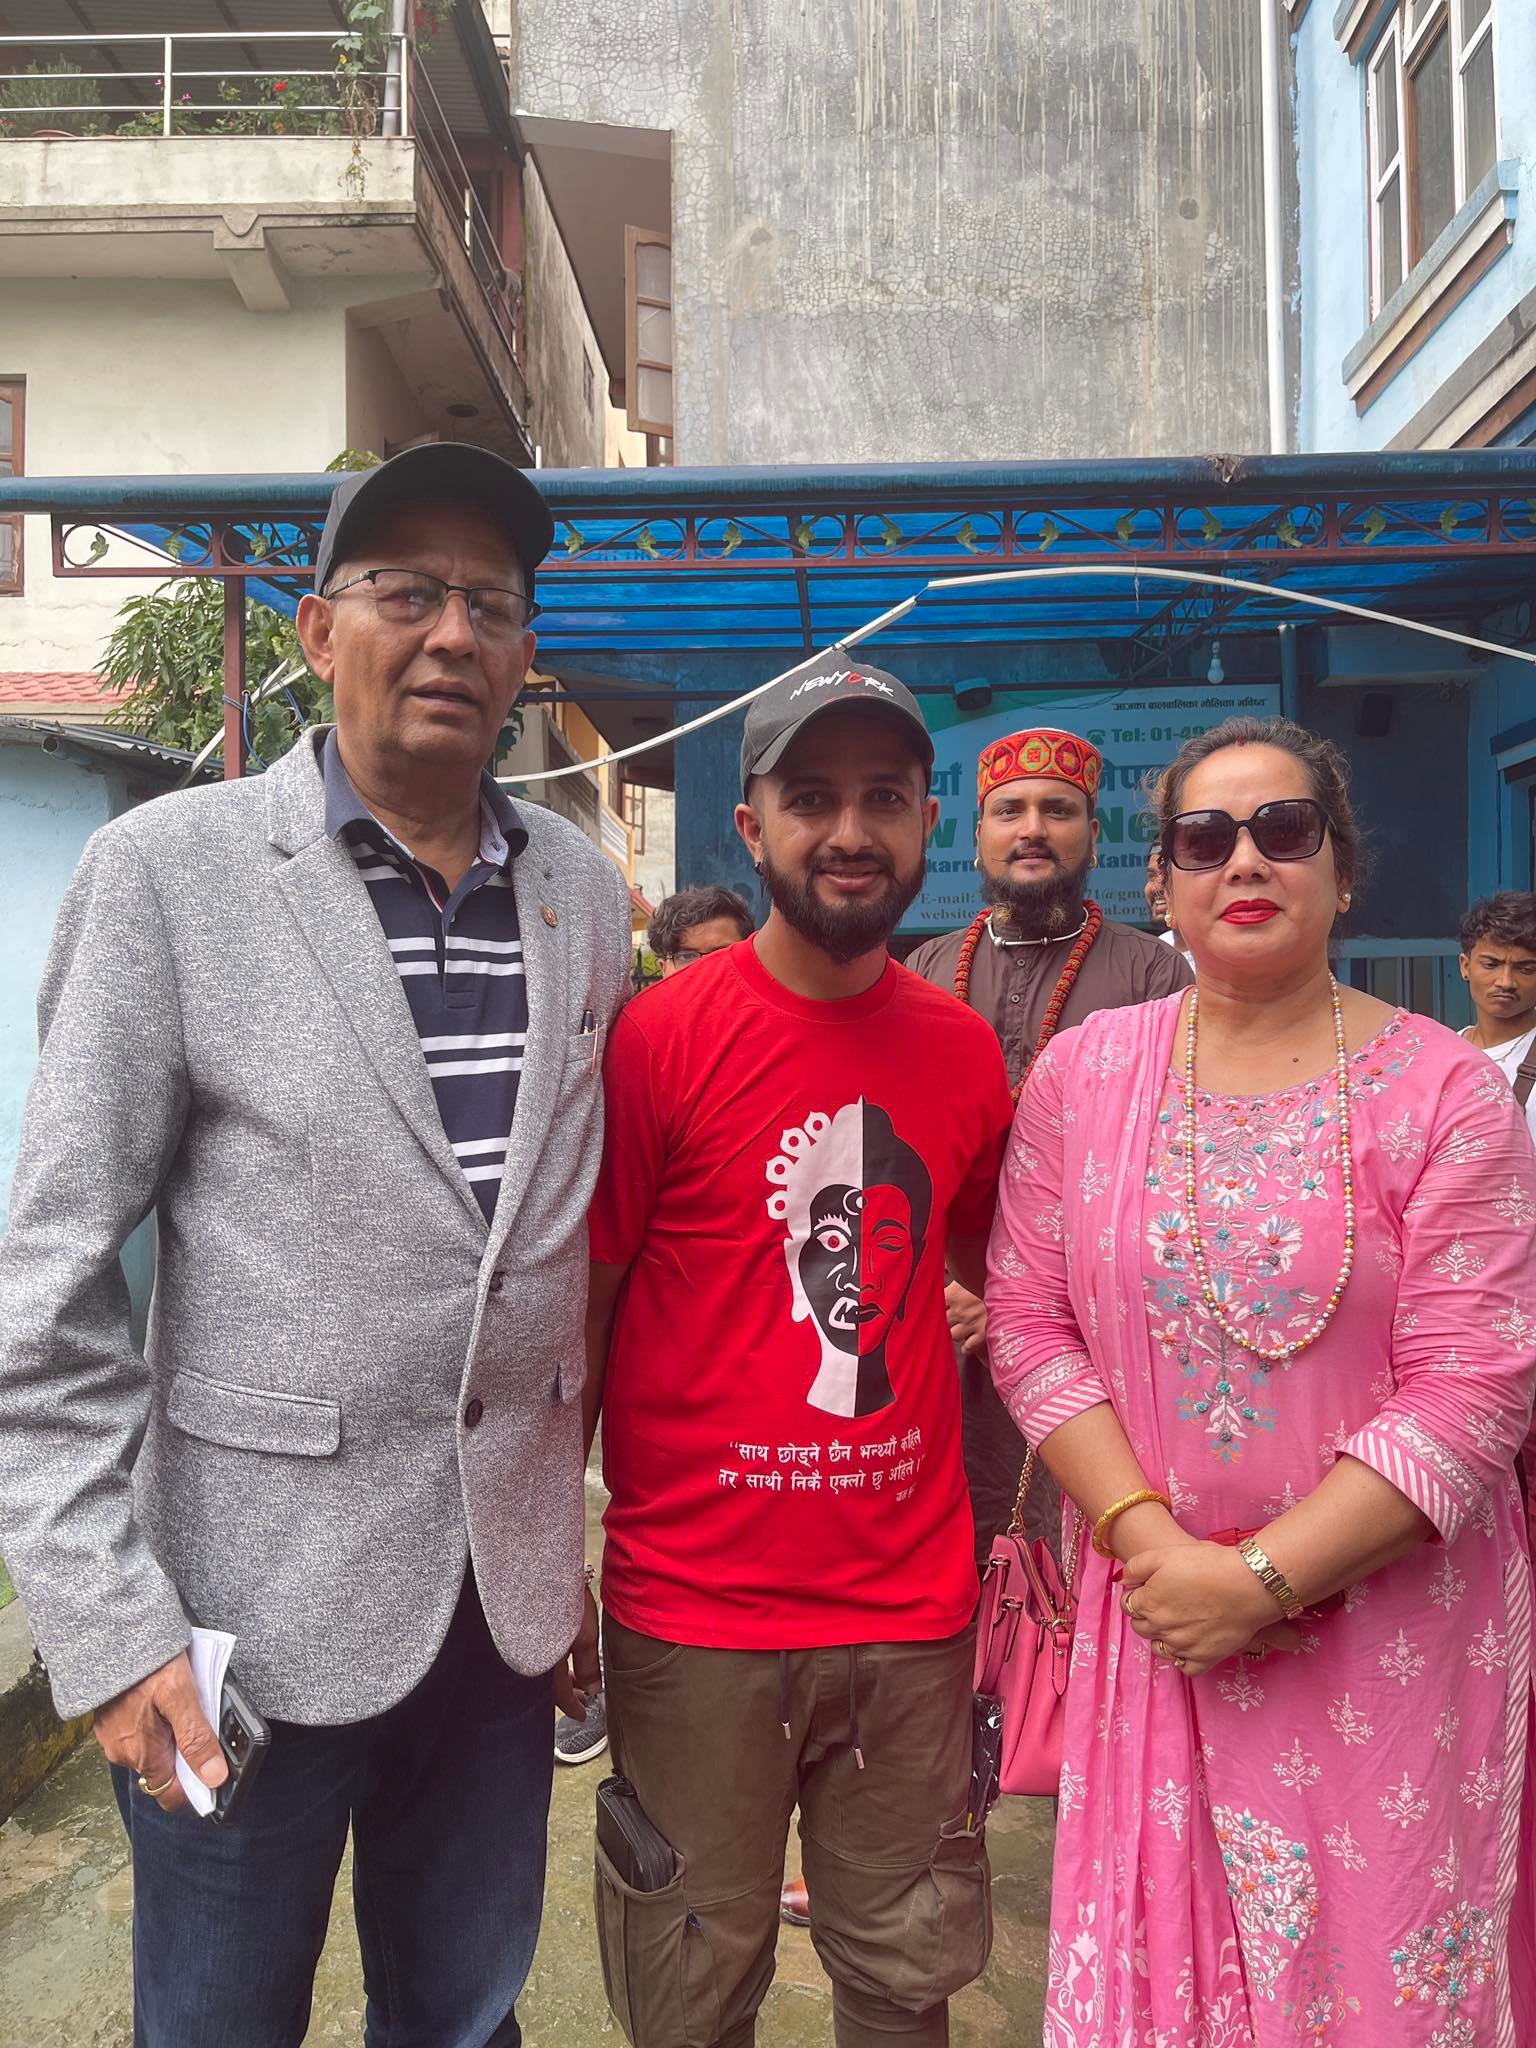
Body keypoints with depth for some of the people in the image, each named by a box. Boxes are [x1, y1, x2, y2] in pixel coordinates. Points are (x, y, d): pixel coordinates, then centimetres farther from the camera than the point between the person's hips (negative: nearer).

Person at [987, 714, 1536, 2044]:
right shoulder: (1084, 1071, 0)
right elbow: (1030, 1321, -1)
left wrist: (1262, 1578, -16)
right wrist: (1153, 1543, -11)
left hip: (1389, 1625, -1)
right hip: (1157, 1625, 2)